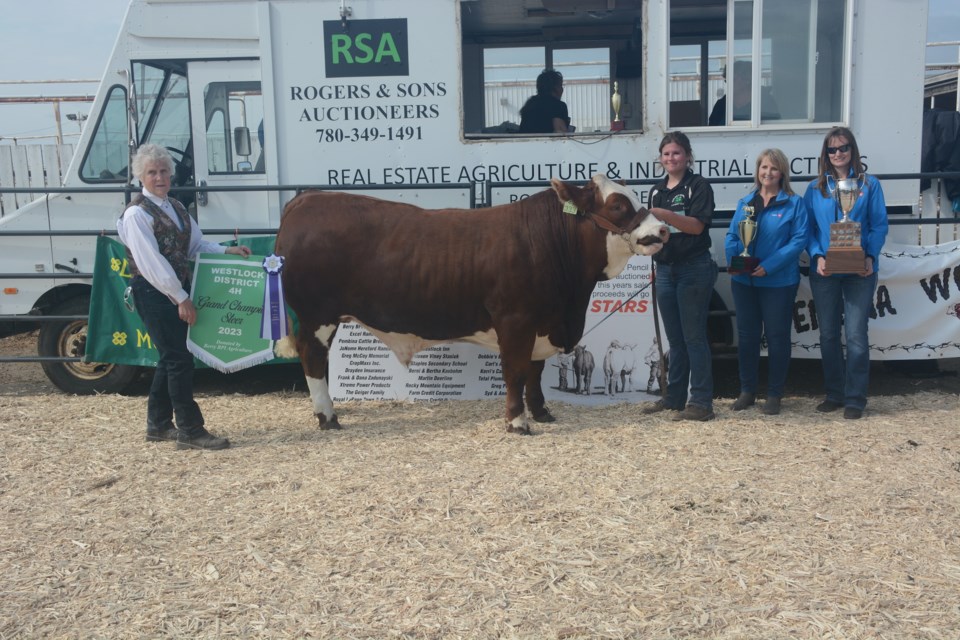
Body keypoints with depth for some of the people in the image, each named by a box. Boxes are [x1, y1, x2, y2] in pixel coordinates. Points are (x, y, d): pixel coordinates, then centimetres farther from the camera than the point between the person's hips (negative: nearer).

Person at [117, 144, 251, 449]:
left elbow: (197, 245, 16)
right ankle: (189, 431, -2)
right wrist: (181, 298, -20)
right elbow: (151, 262, -18)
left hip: (177, 290, 8)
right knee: (179, 359, -8)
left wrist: (228, 251, 0)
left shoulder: (175, 207, 14)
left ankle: (158, 425, 26)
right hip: (153, 293, -8)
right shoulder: (137, 213, -11)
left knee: (171, 357, 14)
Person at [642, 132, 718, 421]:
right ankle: (674, 397, 20)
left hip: (693, 269, -6)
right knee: (675, 337, 12)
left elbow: (696, 225, -17)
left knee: (694, 336, -6)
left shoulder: (698, 186, -4)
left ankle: (701, 402, -2)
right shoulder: (656, 191, 14)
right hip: (665, 270, 6)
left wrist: (664, 214, -28)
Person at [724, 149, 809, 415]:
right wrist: (733, 259, -11)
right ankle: (747, 391, 23)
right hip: (744, 281, 4)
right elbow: (731, 236, 10)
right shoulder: (745, 202, 11)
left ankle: (774, 394, 17)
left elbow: (799, 240, -11)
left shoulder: (794, 203, -3)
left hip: (778, 282, -4)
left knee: (777, 336, 5)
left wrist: (769, 266, -20)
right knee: (746, 335, 11)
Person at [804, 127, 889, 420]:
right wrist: (817, 257, -12)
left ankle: (855, 399, 5)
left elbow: (879, 225, 0)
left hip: (859, 271, -2)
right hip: (824, 272, 3)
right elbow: (808, 228, 4)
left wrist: (871, 256, -15)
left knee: (856, 335, -5)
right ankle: (834, 394, 21)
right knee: (828, 335, 9)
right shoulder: (815, 188, 8)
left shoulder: (869, 185, 3)